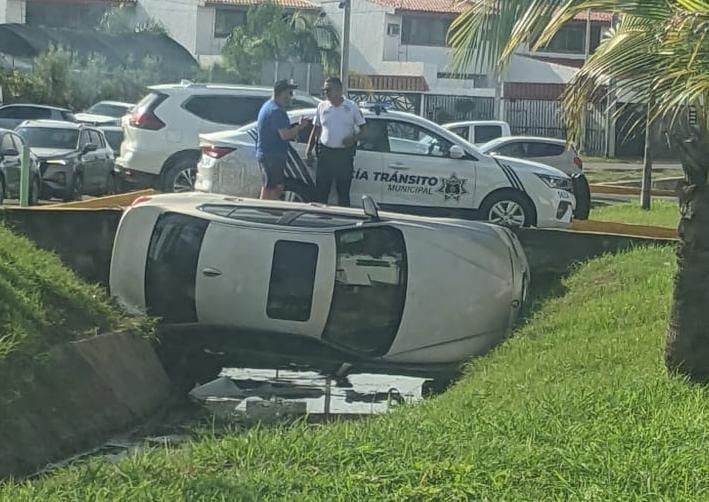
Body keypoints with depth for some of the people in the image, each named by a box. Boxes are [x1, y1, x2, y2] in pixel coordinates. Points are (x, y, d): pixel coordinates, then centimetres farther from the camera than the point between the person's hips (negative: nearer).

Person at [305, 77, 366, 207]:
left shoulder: (351, 107, -1)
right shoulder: (322, 106, 6)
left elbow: (362, 128, 5)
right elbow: (316, 130, 12)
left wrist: (353, 139, -15)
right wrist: (309, 150, 5)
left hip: (345, 154, -2)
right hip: (325, 152, 2)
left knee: (343, 191, 5)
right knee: (321, 191, 2)